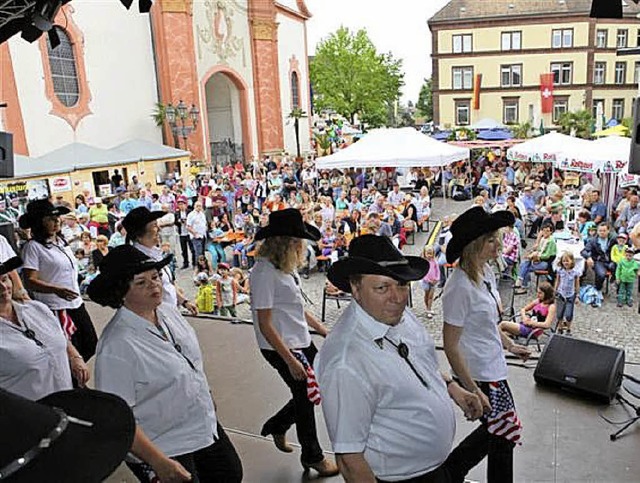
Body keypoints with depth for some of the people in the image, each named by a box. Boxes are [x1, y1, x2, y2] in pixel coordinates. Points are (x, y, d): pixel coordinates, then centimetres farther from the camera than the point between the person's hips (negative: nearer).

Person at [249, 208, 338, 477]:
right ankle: (312, 457, 35)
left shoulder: (285, 265, 5)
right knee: (305, 396, 9)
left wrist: (324, 330, 16)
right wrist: (290, 360, -21)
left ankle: (277, 426, 39)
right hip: (280, 348, -9)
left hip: (301, 341, 9)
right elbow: (265, 325, -22)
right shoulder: (264, 271, -23)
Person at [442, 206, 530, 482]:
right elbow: (451, 345, -22)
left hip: (493, 367, 9)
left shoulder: (486, 271, 0)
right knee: (505, 434, 10)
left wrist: (509, 345, 23)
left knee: (496, 430, 22)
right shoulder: (460, 287, -26)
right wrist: (473, 389, -20)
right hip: (479, 375, -9)